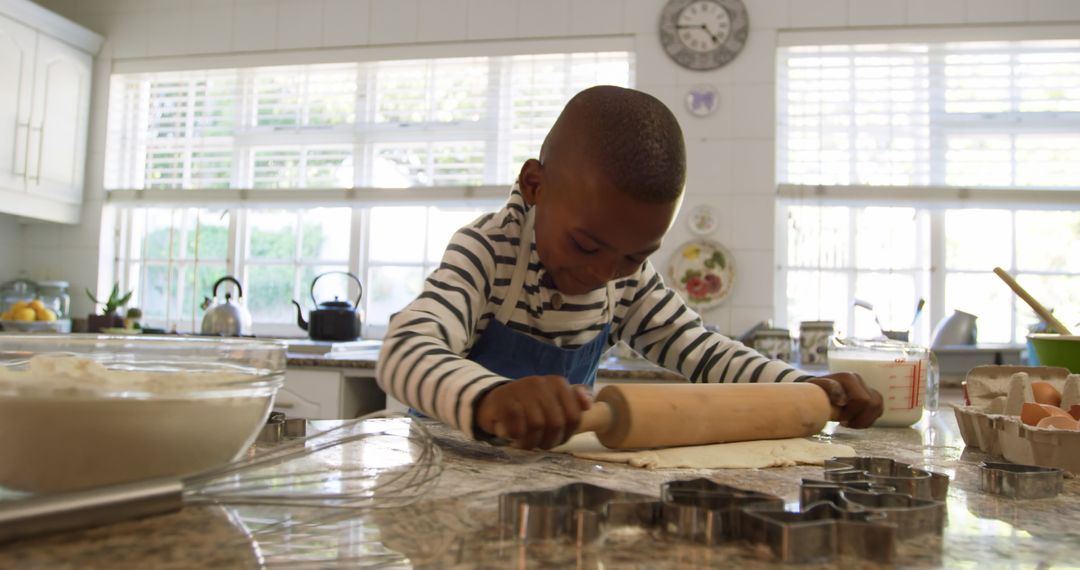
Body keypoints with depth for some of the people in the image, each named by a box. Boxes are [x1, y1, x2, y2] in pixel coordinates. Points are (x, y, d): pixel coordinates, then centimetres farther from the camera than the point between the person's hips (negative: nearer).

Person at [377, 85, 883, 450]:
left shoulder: (629, 277, -3)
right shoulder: (486, 252, -20)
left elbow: (701, 350, 3)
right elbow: (404, 351, -34)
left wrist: (808, 388, -13)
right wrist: (490, 399, -54)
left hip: (556, 456, 4)